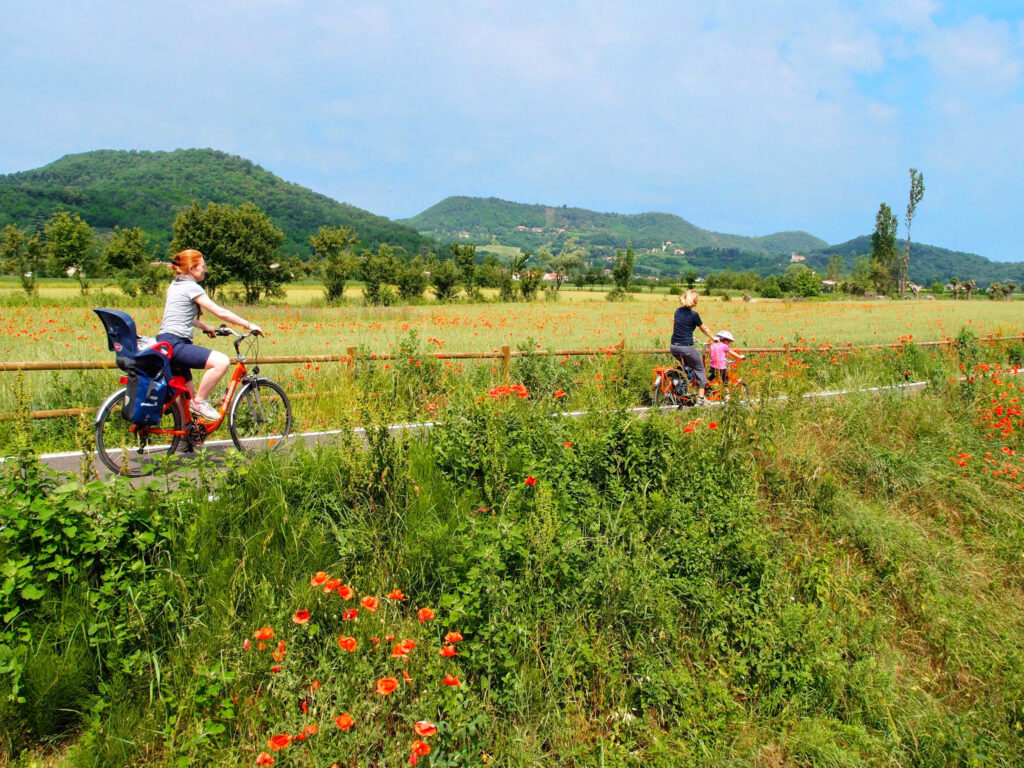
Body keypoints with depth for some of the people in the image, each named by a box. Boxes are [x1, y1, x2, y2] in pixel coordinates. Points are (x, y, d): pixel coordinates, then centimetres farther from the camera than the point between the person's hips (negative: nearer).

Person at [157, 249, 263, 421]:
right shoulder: (191, 287, -9)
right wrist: (249, 325, -6)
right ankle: (200, 401, -13)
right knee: (221, 361, -25)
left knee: (187, 395, 16)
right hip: (174, 344, -11)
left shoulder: (175, 284, 20)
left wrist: (206, 327, 32)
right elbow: (220, 312, -11)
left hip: (166, 342, 11)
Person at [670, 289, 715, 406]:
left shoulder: (678, 311, 8)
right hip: (687, 347, -6)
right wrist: (712, 338, 22)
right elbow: (704, 329, 4)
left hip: (673, 347, 6)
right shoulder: (693, 314, -10)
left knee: (685, 366, 30)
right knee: (700, 369, 12)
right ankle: (701, 398, 12)